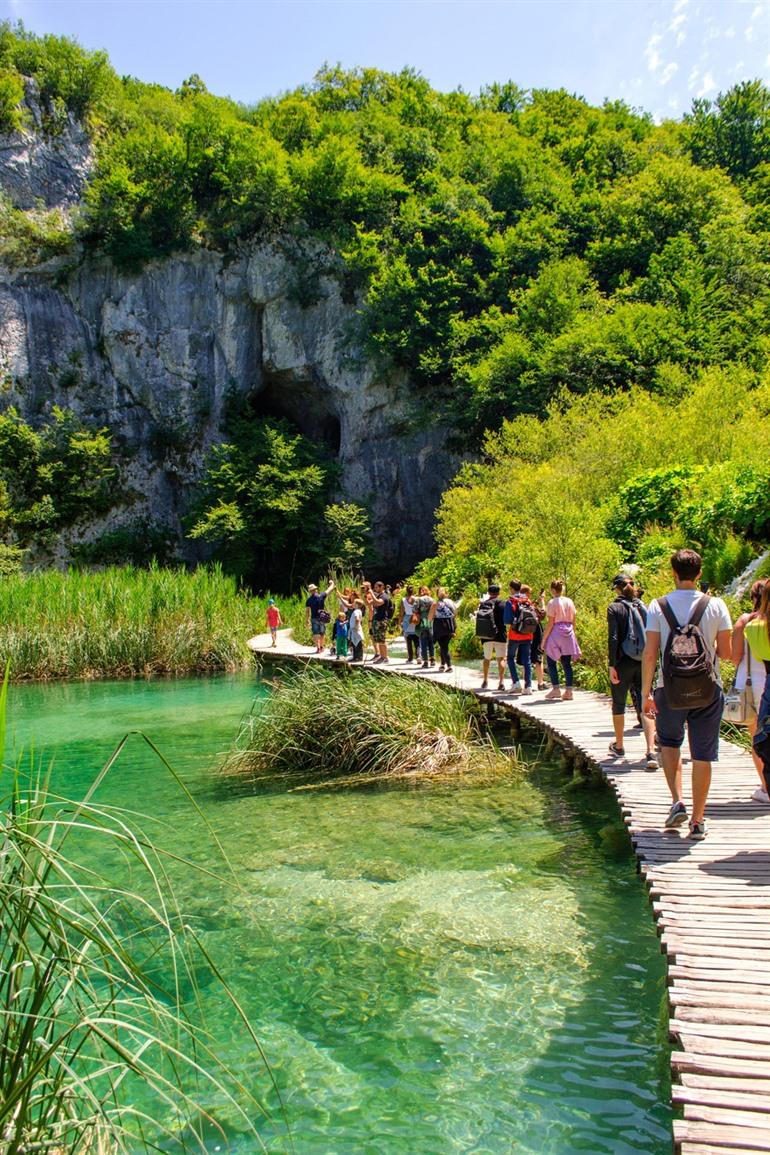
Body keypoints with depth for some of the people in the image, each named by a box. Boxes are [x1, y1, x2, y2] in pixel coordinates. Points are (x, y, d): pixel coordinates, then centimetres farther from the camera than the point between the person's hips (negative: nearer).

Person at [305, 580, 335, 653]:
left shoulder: (309, 600, -4)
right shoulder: (321, 596, -4)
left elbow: (307, 611, -2)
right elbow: (329, 590, 8)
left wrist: (307, 620, 7)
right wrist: (332, 584, 27)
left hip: (314, 618, -2)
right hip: (322, 618, 2)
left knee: (316, 634, -2)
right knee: (322, 634, 15)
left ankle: (318, 648, -14)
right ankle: (321, 647, 27)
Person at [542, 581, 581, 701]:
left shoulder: (552, 603, -8)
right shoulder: (570, 602, 9)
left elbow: (550, 623, -10)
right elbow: (573, 622, 12)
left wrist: (544, 639, -6)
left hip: (556, 634, -6)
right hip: (569, 634, 6)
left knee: (551, 662, 4)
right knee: (567, 663, 7)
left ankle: (555, 689, -3)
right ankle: (568, 691, 4)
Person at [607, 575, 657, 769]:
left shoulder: (615, 608, -6)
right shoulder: (643, 607, 7)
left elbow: (613, 638, -13)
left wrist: (612, 665, -10)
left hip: (623, 663, -3)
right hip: (643, 663, 3)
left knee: (618, 704, 14)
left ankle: (619, 746, 28)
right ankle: (651, 752, -12)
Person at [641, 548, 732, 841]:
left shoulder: (658, 606, -6)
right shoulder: (716, 605, -5)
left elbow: (649, 654, -8)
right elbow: (726, 652, -2)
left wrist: (646, 693, -1)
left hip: (670, 690, 0)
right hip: (708, 690, 0)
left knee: (669, 741, 23)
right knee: (703, 755, 9)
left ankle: (677, 801, 9)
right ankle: (698, 821, 14)